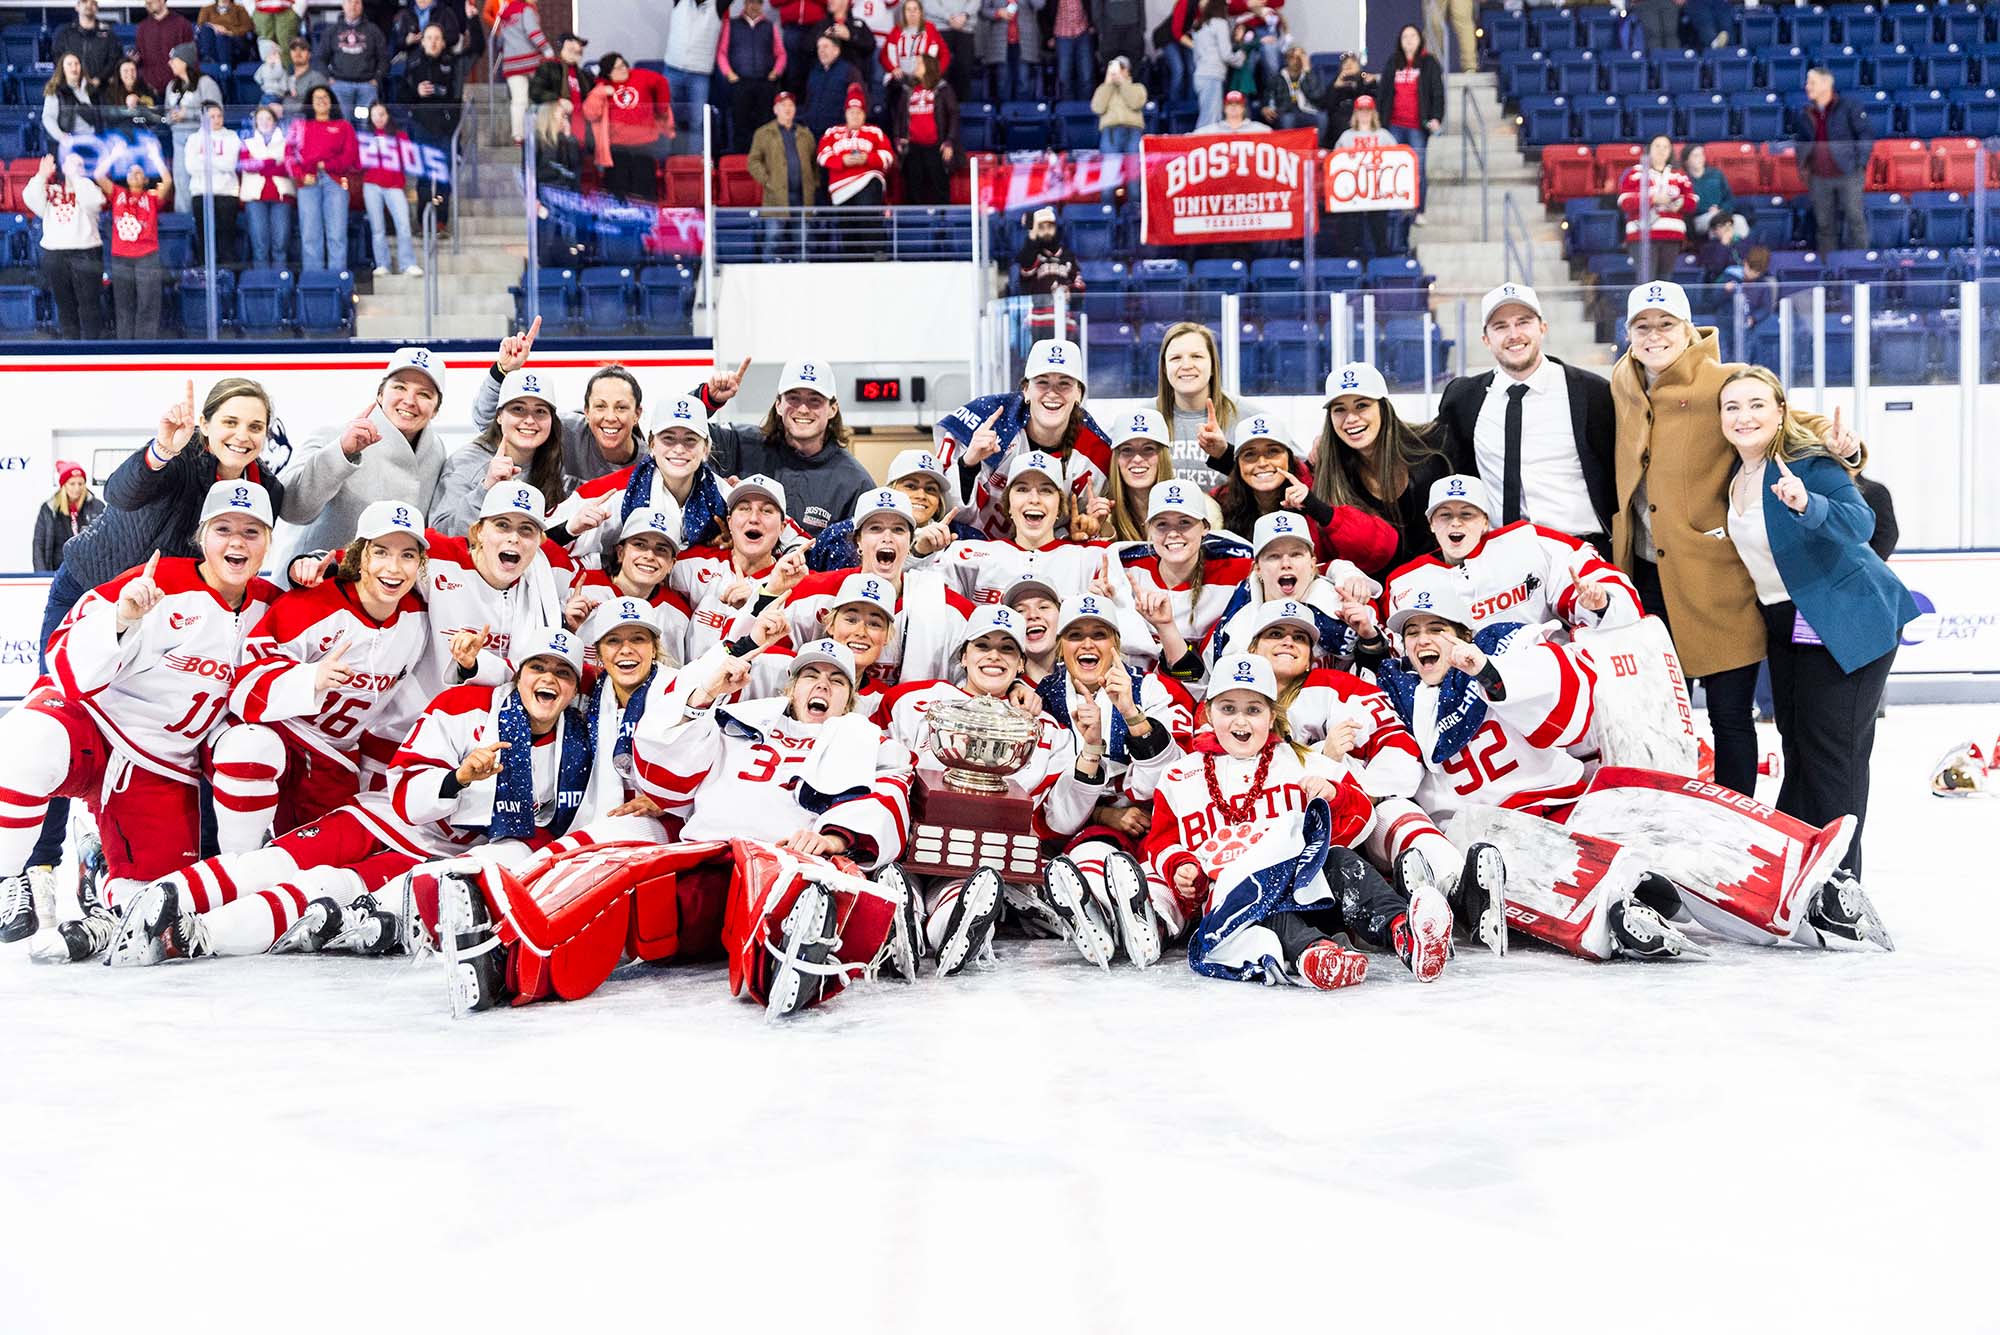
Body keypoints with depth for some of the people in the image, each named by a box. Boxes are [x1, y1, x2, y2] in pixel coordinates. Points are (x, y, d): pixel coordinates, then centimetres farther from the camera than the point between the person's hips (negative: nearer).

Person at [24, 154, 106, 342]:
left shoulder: (88, 187, 5)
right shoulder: (51, 190, 13)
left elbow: (92, 201, -18)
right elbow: (30, 199, -3)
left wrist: (76, 176, -14)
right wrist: (42, 175, -8)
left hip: (85, 254, -3)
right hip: (54, 255, 4)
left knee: (88, 304, -4)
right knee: (65, 305, 9)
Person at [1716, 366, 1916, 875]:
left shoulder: (1809, 463, -19)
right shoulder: (1737, 475, 4)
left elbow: (1860, 522, -36)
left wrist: (1808, 504, -52)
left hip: (1844, 621, -8)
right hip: (1783, 623, 8)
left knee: (1832, 752, -6)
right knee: (1796, 742, 13)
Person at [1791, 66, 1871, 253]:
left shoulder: (1849, 107, -5)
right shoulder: (1803, 114, 8)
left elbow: (1866, 134, -3)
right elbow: (1799, 141, 22)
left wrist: (1860, 164, -9)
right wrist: (1802, 165, 11)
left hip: (1848, 175, -4)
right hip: (1819, 178, 4)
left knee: (1855, 219, -2)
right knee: (1824, 224, 8)